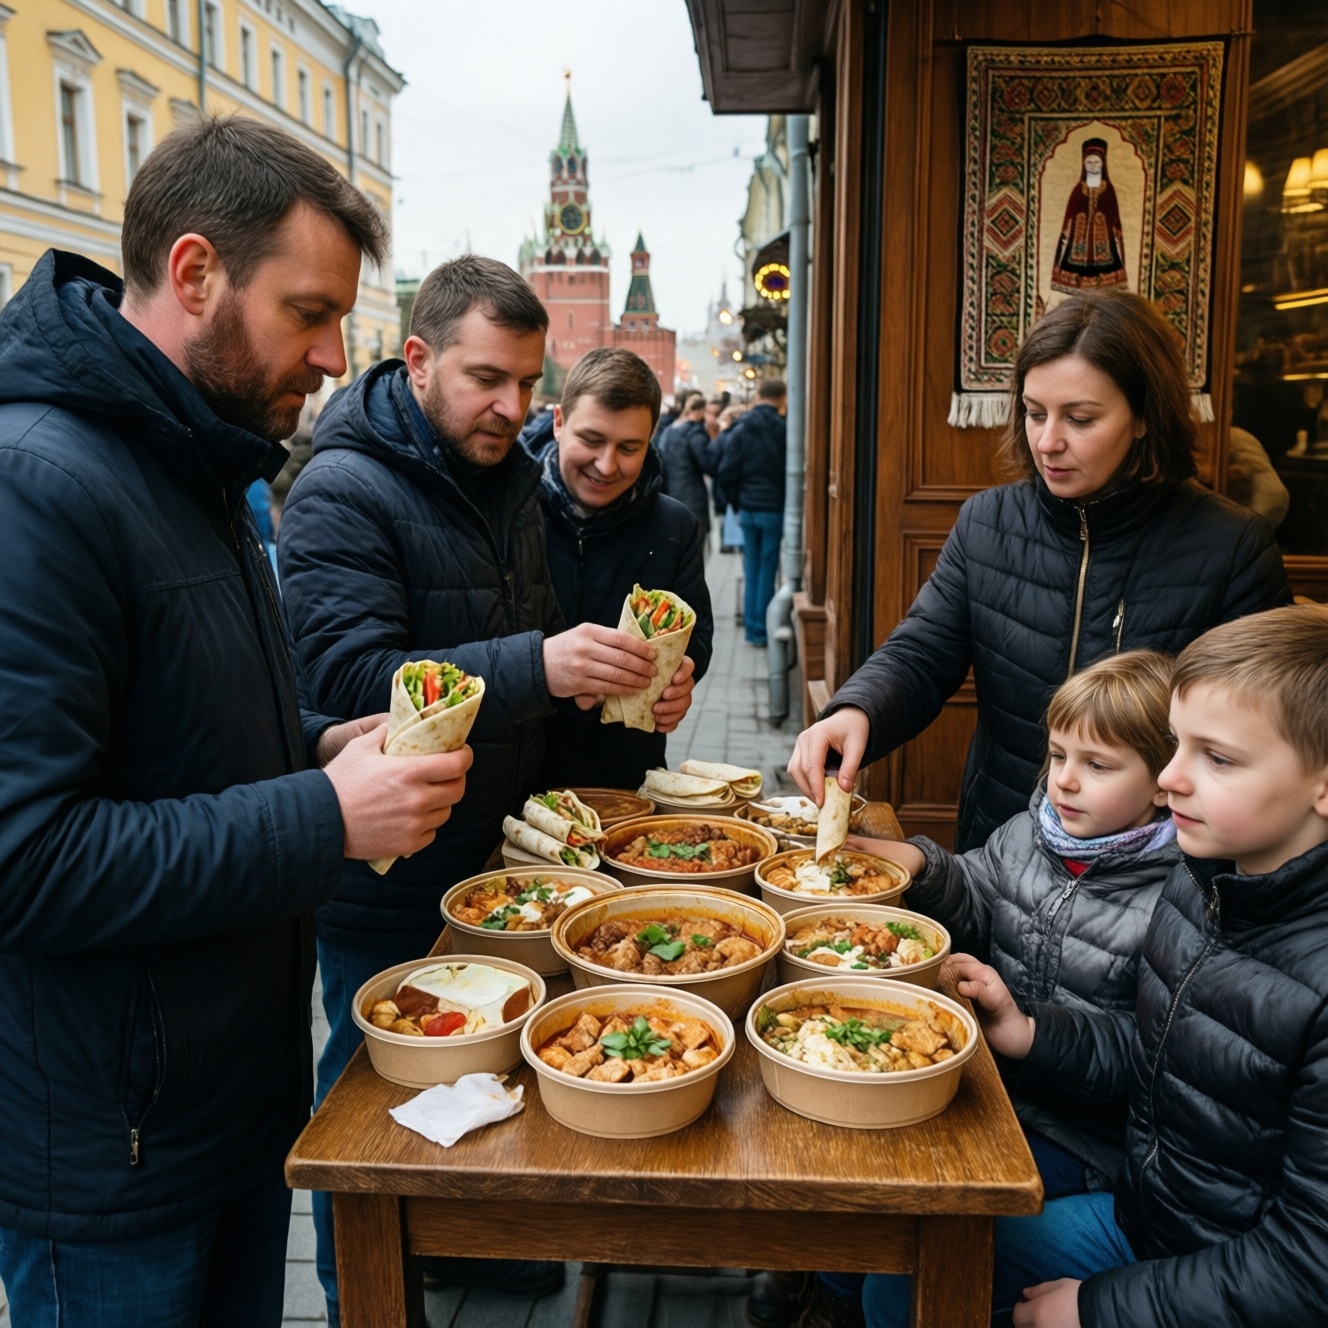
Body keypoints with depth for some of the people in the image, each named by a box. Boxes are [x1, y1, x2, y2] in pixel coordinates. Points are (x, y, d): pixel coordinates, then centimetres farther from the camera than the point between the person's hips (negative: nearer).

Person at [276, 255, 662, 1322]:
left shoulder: (509, 476, 8)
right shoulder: (344, 491, -18)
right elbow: (348, 677, -29)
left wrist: (611, 674, -1)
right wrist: (535, 667, -38)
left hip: (496, 848, 7)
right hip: (388, 881, -7)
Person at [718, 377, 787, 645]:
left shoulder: (740, 430, 0)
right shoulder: (784, 429, -10)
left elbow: (726, 473, -2)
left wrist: (738, 501, 10)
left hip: (748, 509, 3)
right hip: (775, 509, -3)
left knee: (751, 569, 12)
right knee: (768, 570, 4)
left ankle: (750, 626, 17)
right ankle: (761, 629, 8)